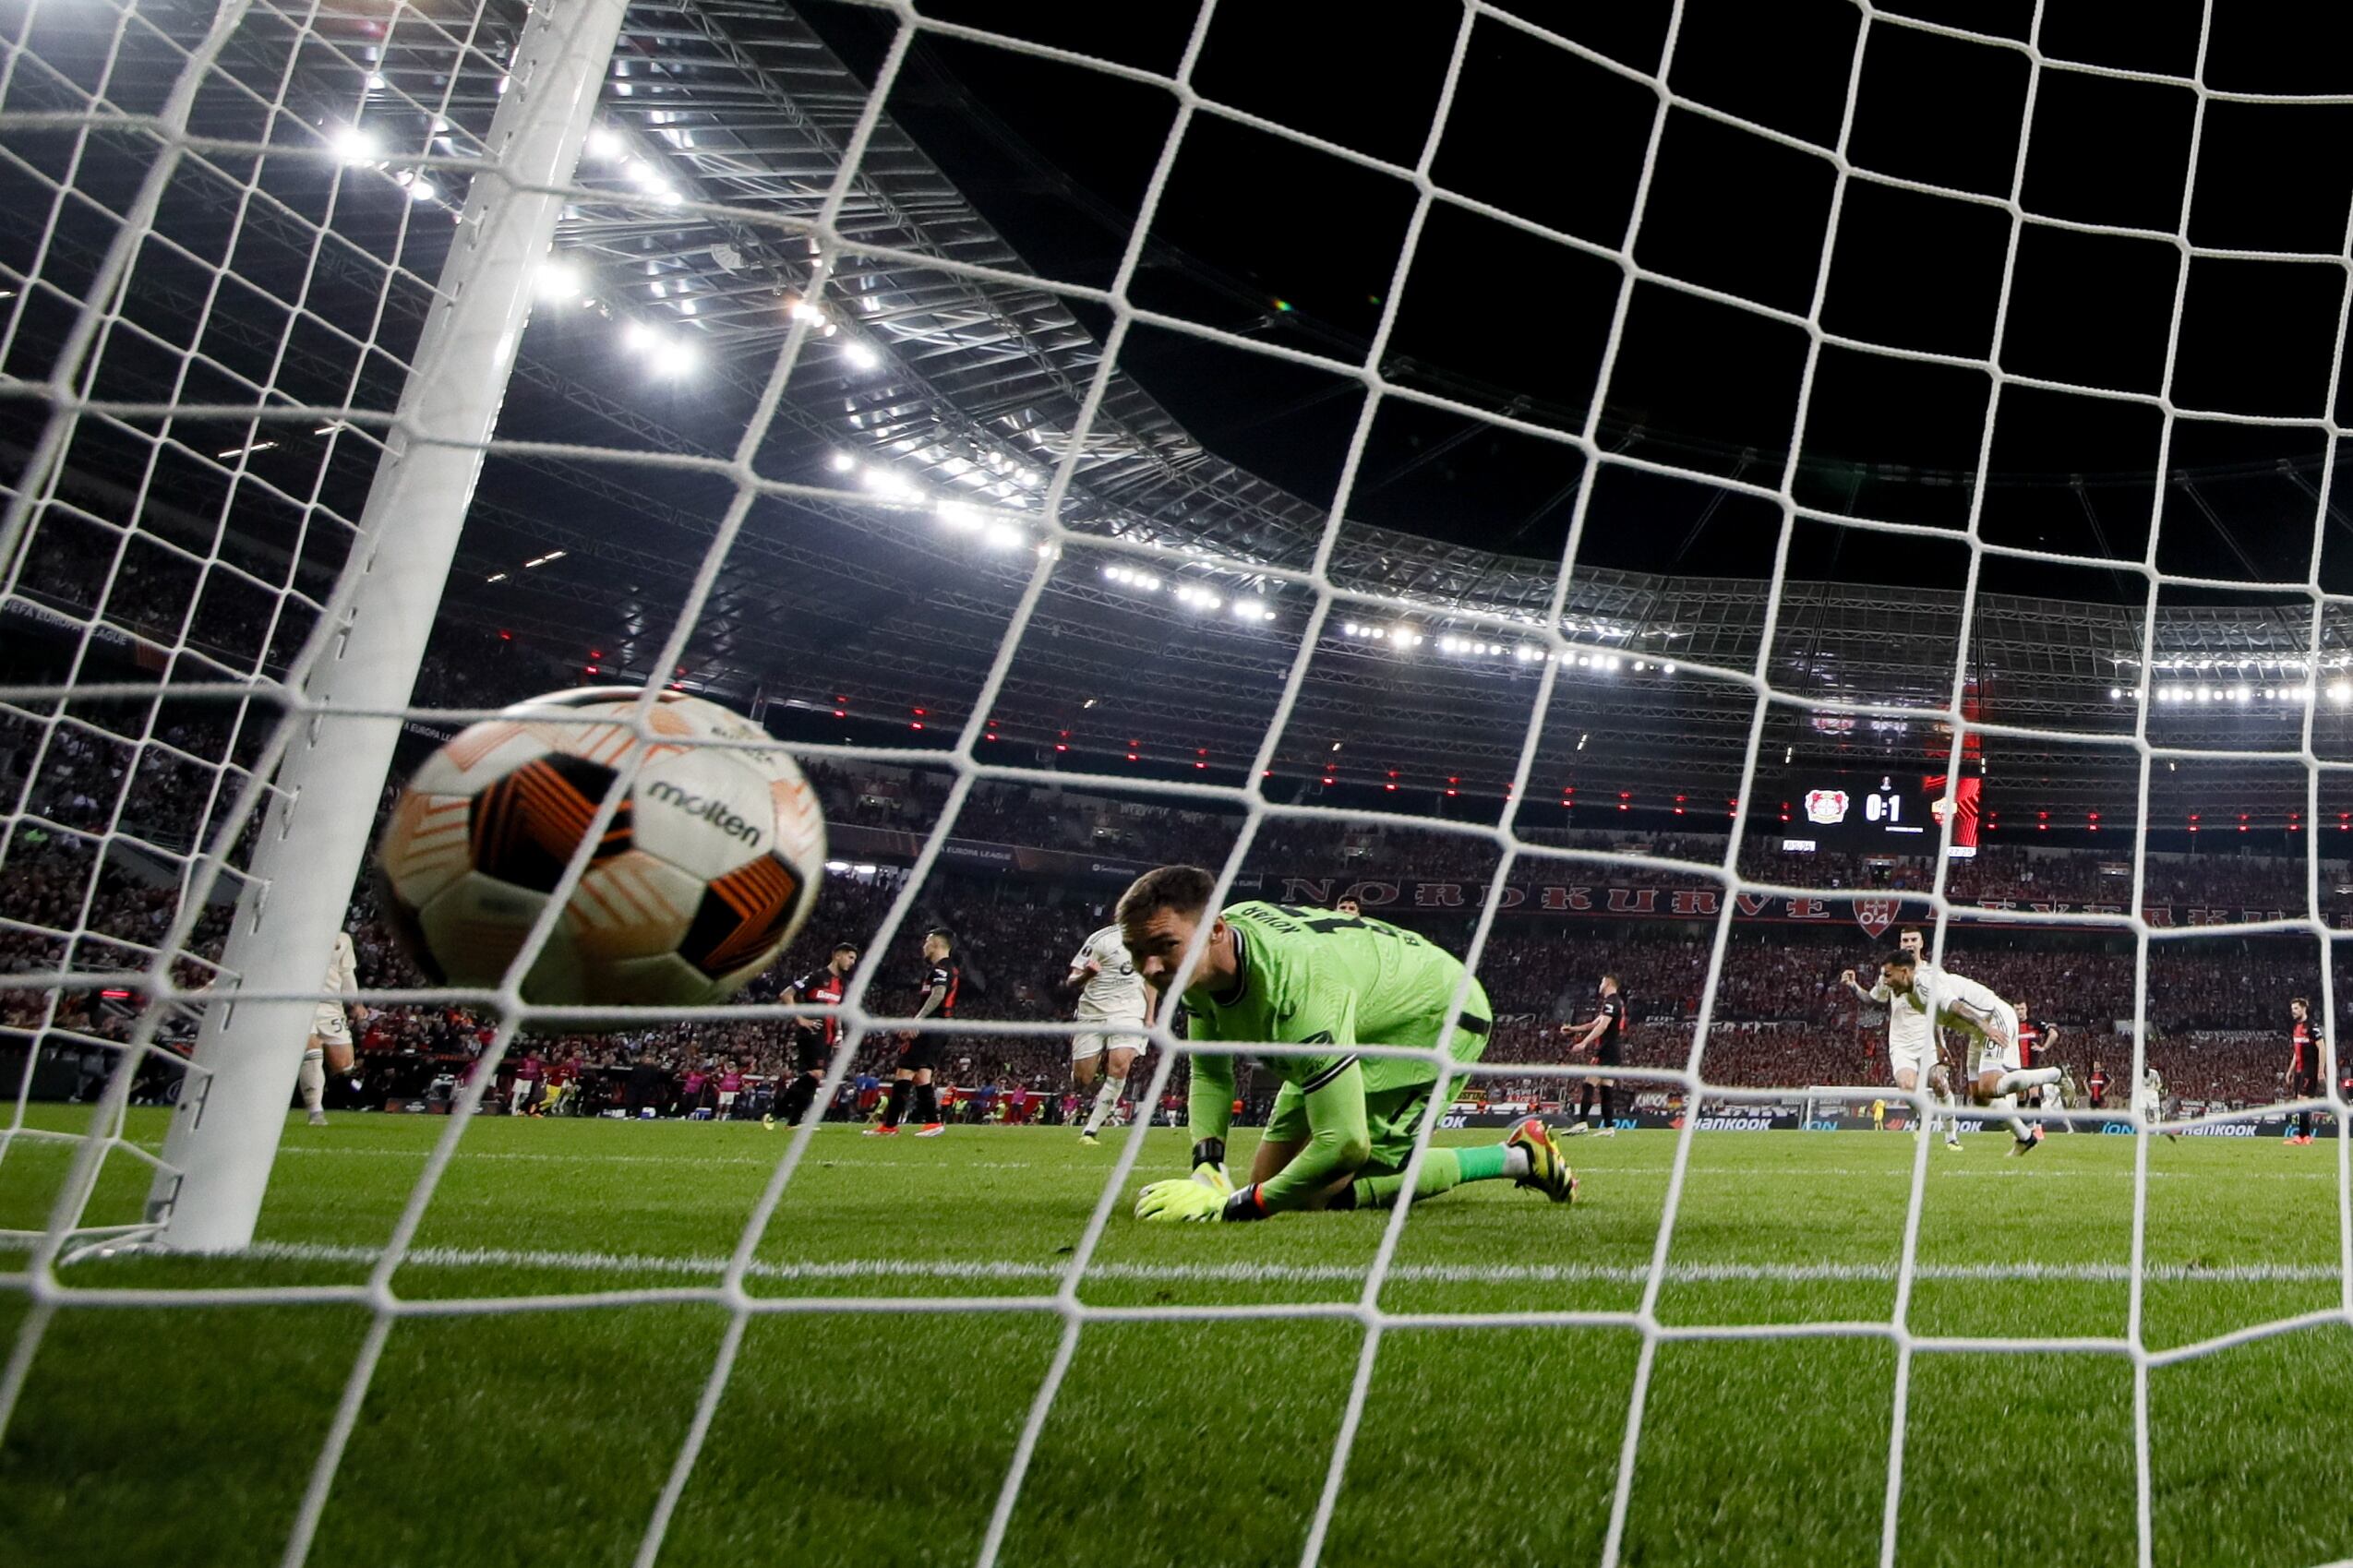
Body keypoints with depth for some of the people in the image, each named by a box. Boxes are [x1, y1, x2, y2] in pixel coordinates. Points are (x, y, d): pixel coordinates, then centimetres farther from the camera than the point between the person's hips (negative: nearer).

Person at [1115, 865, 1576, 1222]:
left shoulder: (1298, 984, -44)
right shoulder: (1200, 956, -17)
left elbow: (1345, 1144, -44)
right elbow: (1211, 1075, -2)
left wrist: (1234, 1206, -38)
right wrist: (1205, 1168, -20)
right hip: (1362, 1022, 9)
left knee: (1324, 1193, -18)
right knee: (1267, 1179, 8)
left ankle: (1519, 1158, -1)